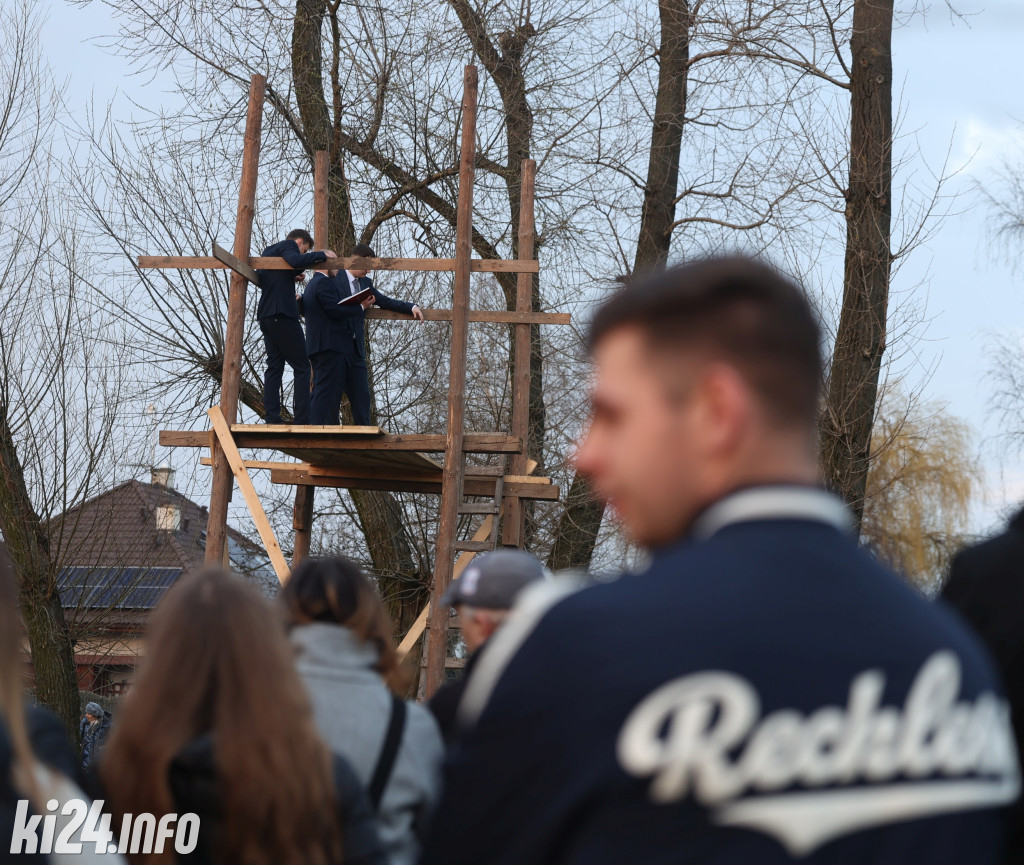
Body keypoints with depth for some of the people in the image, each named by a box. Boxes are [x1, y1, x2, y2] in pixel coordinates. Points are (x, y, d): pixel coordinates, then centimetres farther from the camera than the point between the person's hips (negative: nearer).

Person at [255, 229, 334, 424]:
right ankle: (302, 420, -13)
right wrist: (321, 255, -13)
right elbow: (296, 261, -23)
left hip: (266, 316, 8)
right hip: (282, 313, -8)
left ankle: (272, 420, -1)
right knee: (302, 368, -5)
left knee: (274, 368, 7)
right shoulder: (288, 245, -1)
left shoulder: (268, 250, 24)